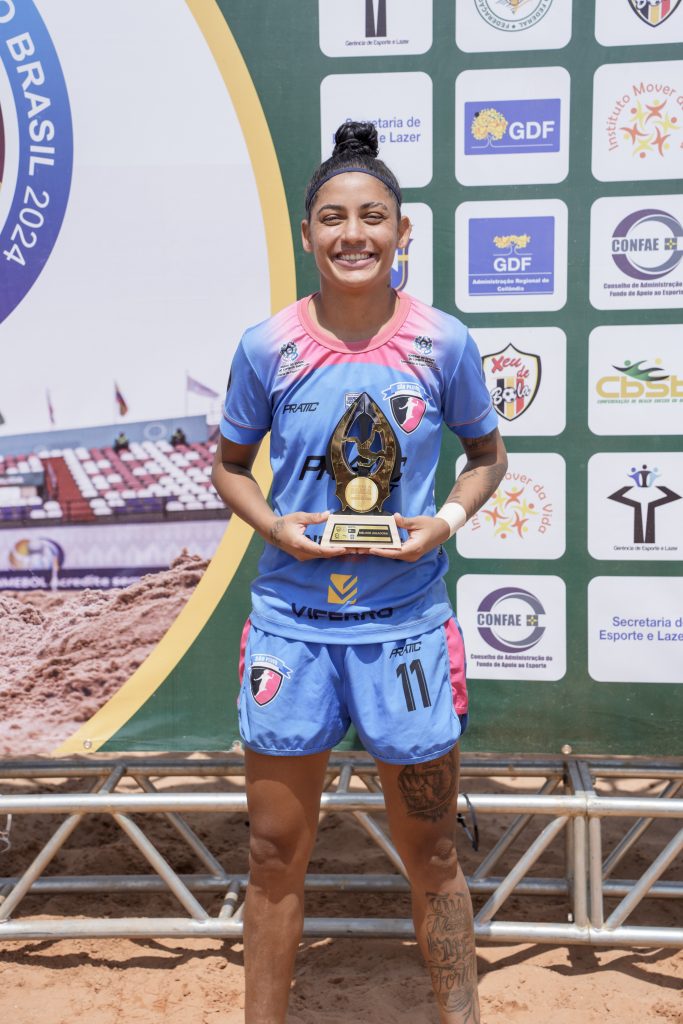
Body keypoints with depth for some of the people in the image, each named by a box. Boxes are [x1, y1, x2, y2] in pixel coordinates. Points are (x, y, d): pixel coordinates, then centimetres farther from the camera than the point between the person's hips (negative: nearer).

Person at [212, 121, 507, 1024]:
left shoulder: (443, 343, -5)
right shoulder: (267, 347, -4)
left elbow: (488, 455, 9)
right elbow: (230, 465, 8)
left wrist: (447, 522, -10)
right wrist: (274, 526, -11)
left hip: (406, 620, 0)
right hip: (291, 619, 1)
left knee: (430, 850, 13)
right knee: (276, 848, 12)